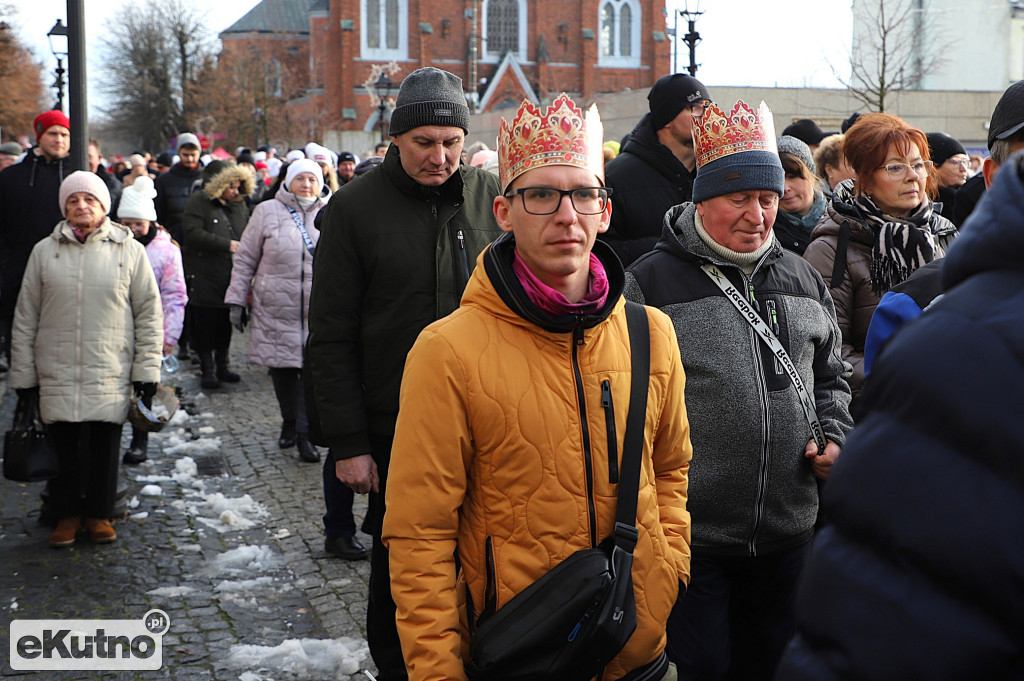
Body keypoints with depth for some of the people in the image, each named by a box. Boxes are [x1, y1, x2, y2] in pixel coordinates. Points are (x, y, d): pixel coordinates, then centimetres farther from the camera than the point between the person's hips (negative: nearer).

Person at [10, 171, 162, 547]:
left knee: (105, 444, 4)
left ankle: (99, 513, 22)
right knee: (63, 445, 4)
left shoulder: (129, 251, 2)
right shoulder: (45, 251, 5)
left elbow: (149, 314, 4)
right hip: (57, 371, 1)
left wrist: (147, 371, -1)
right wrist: (23, 375, 6)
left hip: (110, 373, -1)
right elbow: (25, 317, 8)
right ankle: (67, 514, 21)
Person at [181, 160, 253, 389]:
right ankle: (207, 369, 7)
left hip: (231, 277, 5)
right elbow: (194, 234, -17)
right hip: (205, 277, -5)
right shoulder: (198, 203, -6)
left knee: (226, 323, 10)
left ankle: (222, 366, 21)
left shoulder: (239, 204, 13)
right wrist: (227, 245, -19)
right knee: (205, 324, -1)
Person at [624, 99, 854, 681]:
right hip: (690, 537, -5)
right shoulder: (650, 283, -8)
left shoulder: (802, 280, 10)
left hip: (788, 535, 5)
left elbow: (831, 375, 22)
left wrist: (834, 433, 4)